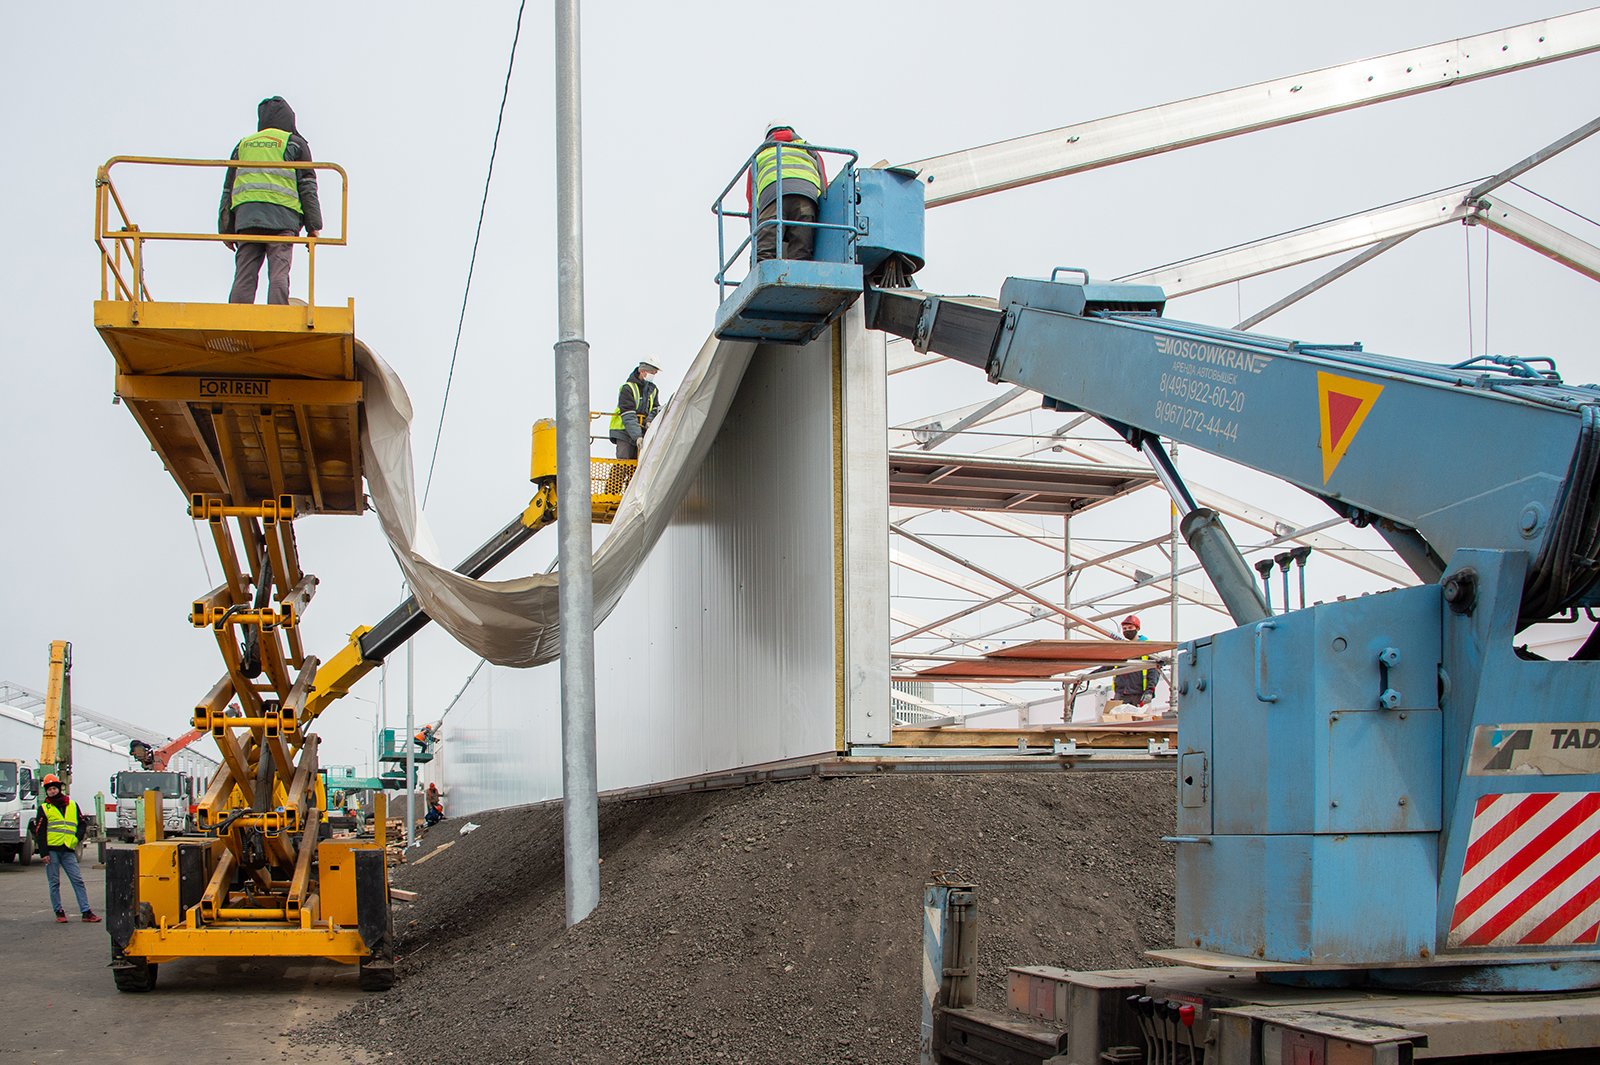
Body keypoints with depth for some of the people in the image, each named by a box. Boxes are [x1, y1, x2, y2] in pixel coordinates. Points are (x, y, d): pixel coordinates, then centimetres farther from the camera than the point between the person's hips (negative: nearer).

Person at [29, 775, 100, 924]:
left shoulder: (72, 805, 13)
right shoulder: (44, 808, 6)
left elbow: (83, 823, 19)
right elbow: (39, 832, 1)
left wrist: (77, 838, 0)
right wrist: (44, 853, -7)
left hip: (68, 850, 2)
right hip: (51, 850, -2)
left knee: (78, 880, -3)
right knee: (54, 883, 2)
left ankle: (86, 912, -2)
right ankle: (59, 912, 11)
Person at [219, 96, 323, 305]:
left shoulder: (243, 145, 25)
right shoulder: (294, 143, 14)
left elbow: (228, 189, 22)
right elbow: (308, 187, 6)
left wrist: (226, 229, 22)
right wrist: (313, 225, 5)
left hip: (245, 217, 3)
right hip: (282, 217, -3)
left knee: (244, 276, -1)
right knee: (278, 274, -10)